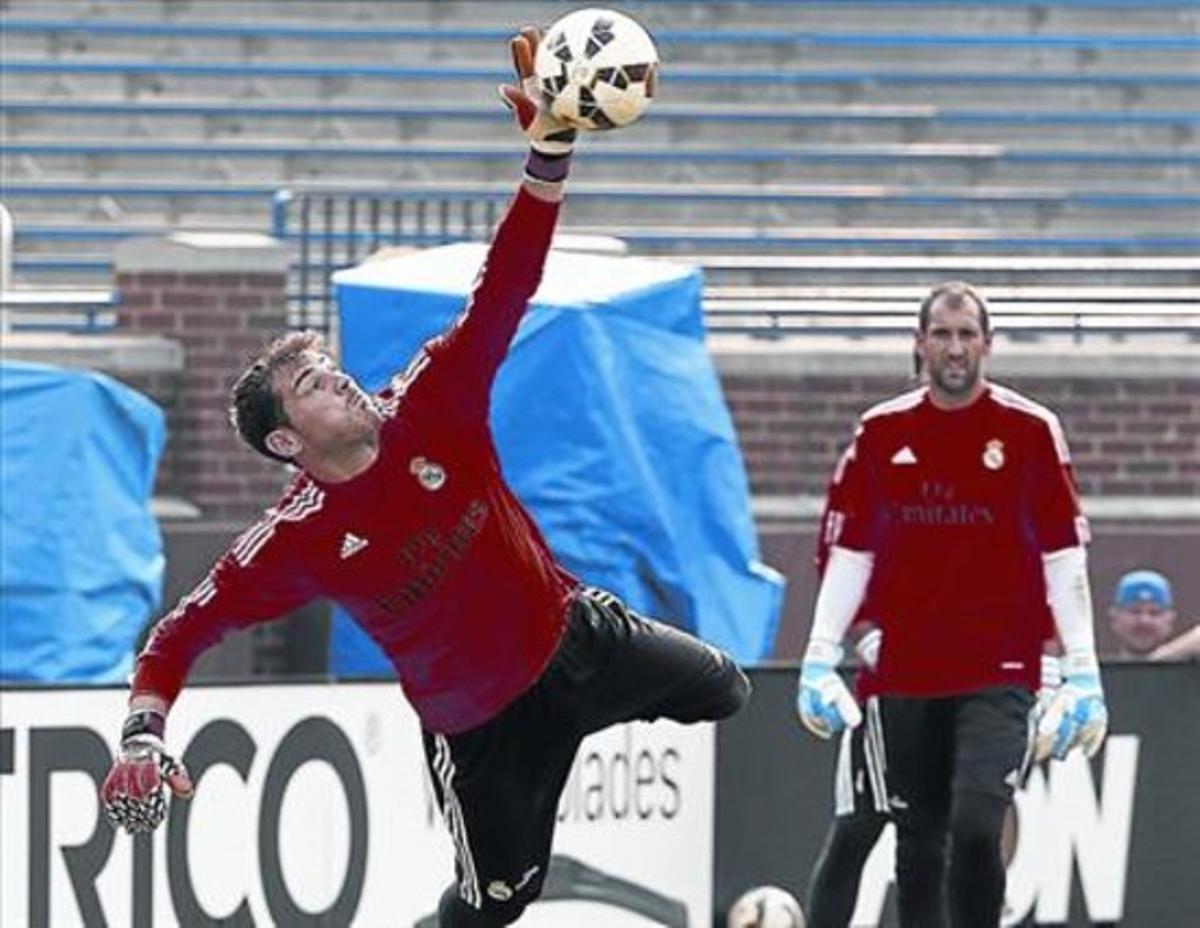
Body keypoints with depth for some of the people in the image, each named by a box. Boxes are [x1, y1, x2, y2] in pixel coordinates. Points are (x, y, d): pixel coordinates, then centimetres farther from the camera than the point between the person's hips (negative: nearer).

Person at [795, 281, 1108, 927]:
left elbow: (1063, 557, -1)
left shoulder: (1030, 431, 0)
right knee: (916, 843, 7)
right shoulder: (881, 432, 7)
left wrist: (1081, 671, -6)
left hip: (998, 674, -3)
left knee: (975, 826, -19)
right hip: (904, 675, 3)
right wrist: (820, 657, 3)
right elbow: (849, 553, 10)